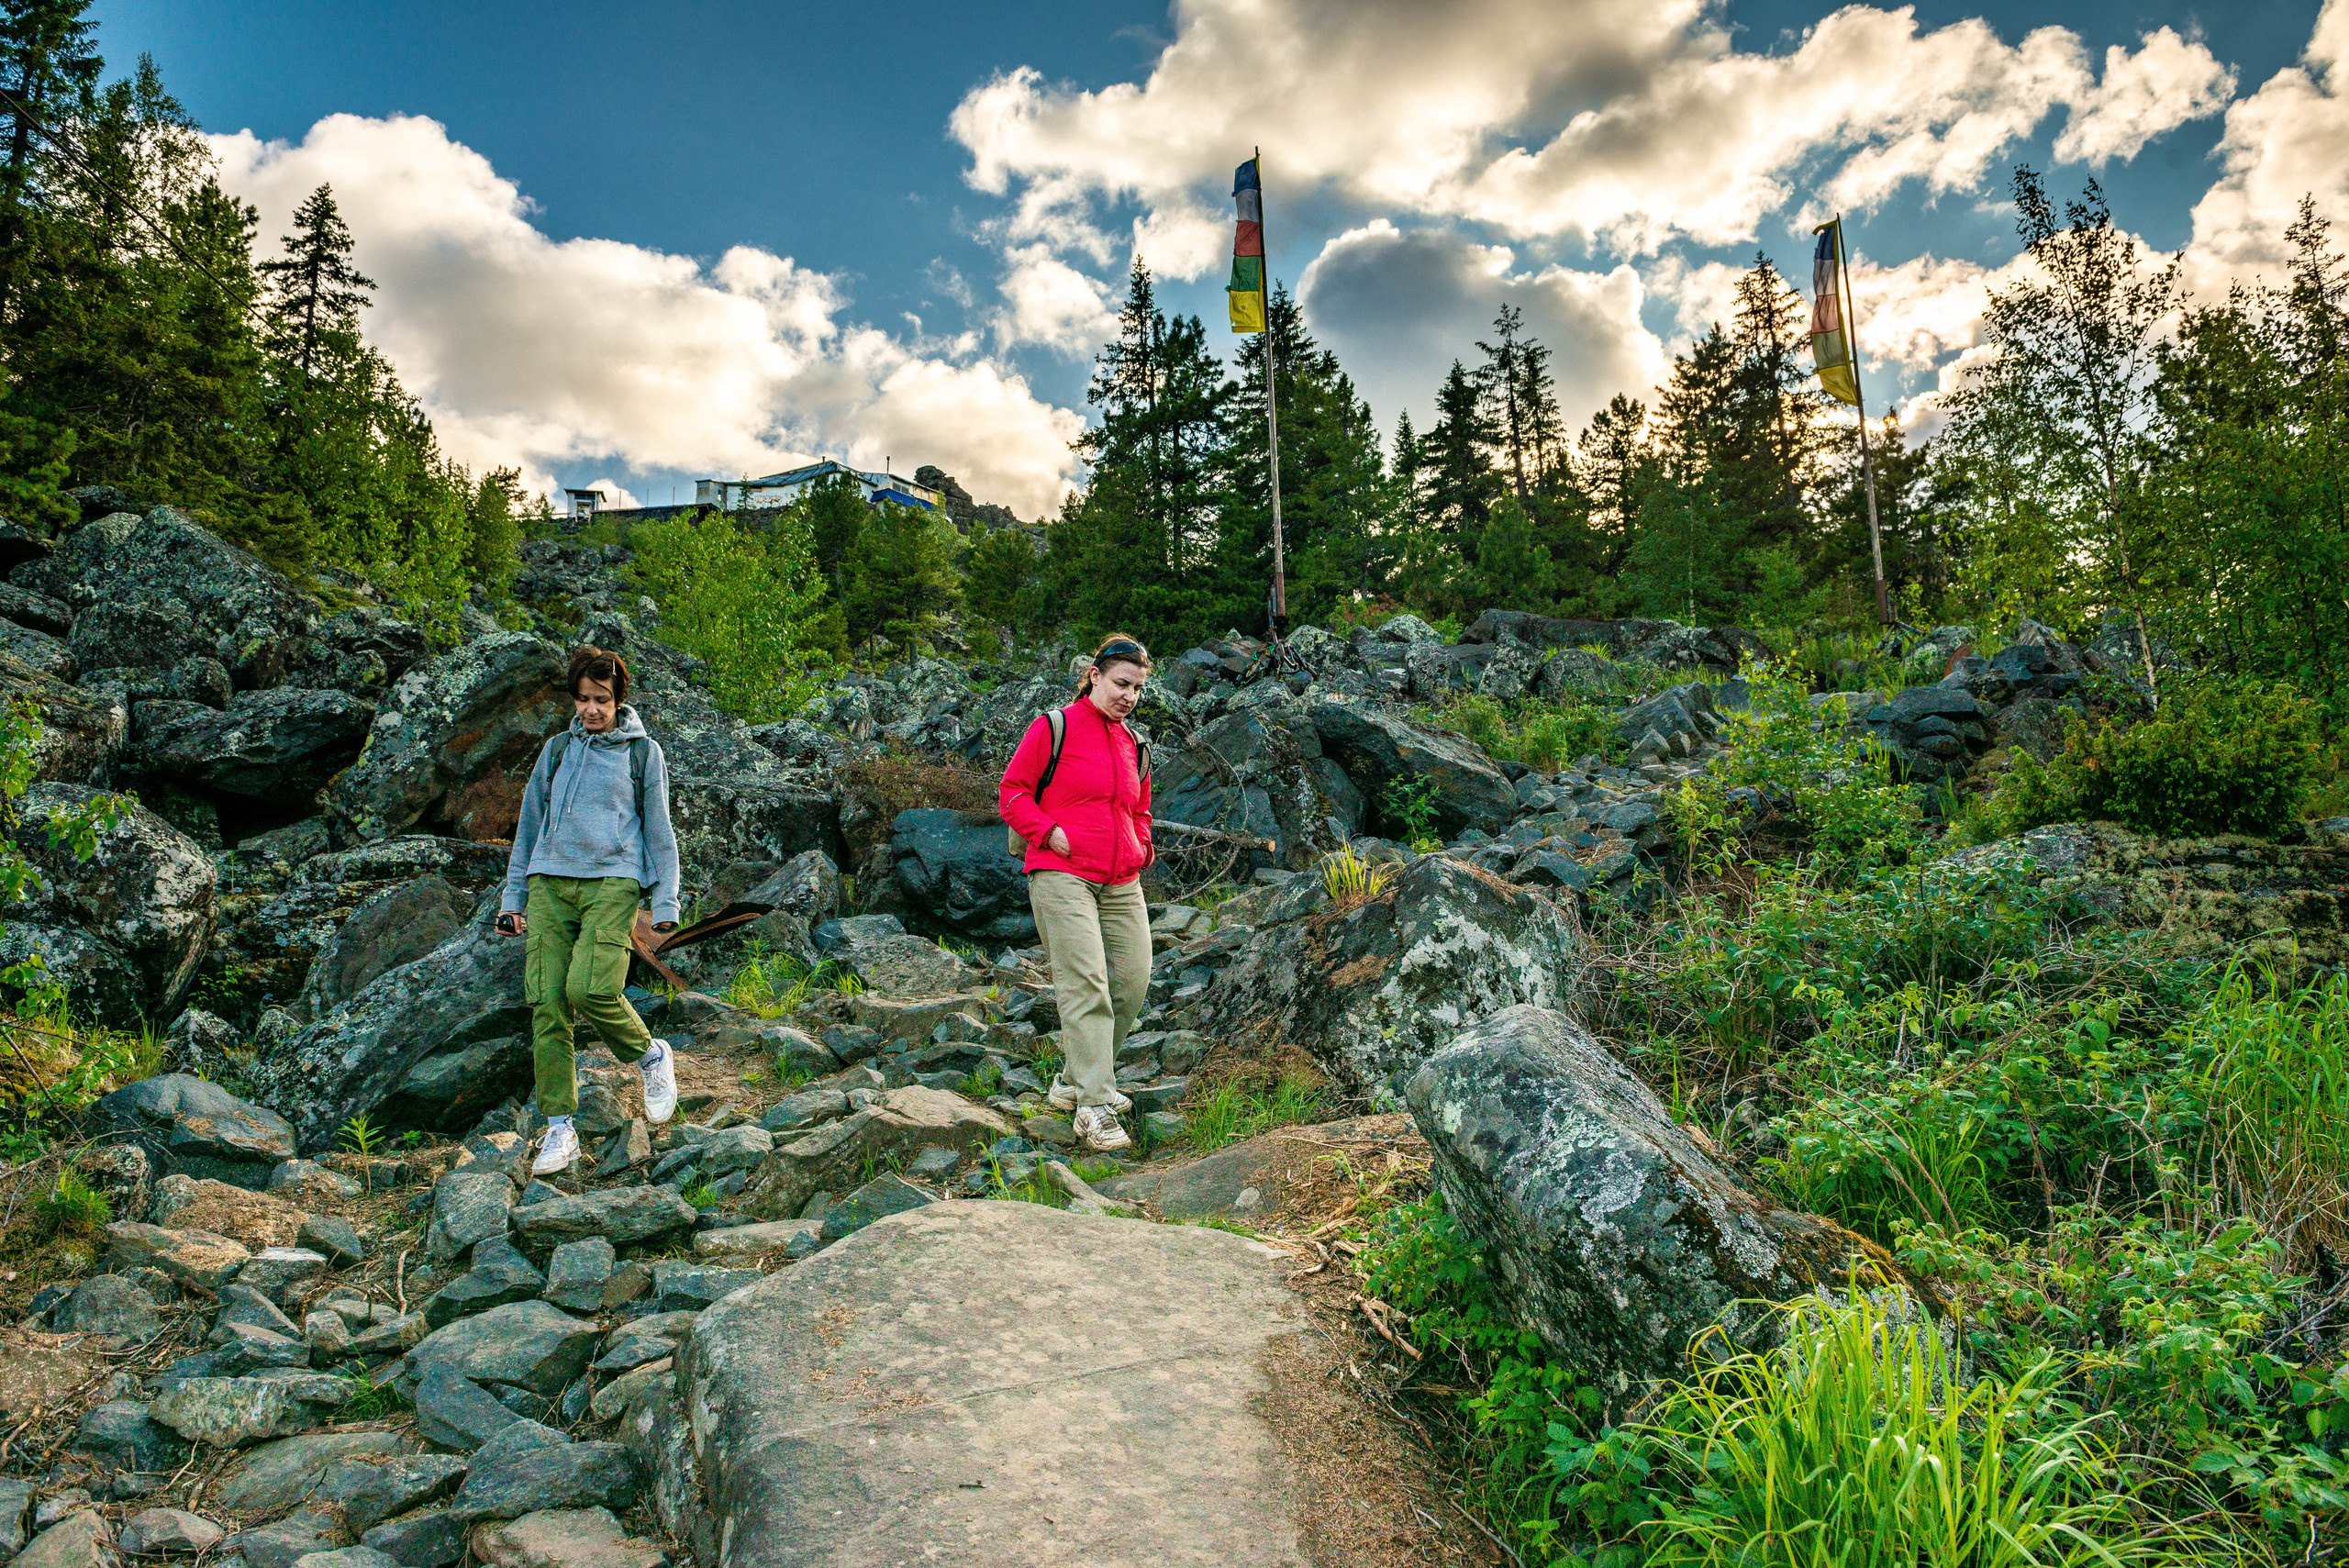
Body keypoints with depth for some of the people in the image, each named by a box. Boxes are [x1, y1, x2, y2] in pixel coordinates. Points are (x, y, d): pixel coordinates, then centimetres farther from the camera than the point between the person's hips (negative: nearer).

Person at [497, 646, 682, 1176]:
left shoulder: (644, 753, 9)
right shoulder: (557, 750, 17)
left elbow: (659, 830, 9)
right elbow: (529, 824, 21)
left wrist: (665, 901, 1)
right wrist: (513, 896, 17)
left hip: (613, 880, -3)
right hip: (550, 880, 4)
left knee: (590, 989, -22)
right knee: (546, 1003, -6)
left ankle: (651, 1056, 8)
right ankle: (559, 1129, 2)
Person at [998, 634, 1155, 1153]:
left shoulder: (1132, 745, 19)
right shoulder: (1054, 728, -1)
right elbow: (1012, 790, 0)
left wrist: (1141, 848, 13)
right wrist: (1050, 832, -12)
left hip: (1122, 884, 7)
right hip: (1062, 876, -7)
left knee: (1132, 982, 3)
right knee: (1086, 984, -15)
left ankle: (1074, 1080, 21)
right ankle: (1094, 1108, -17)